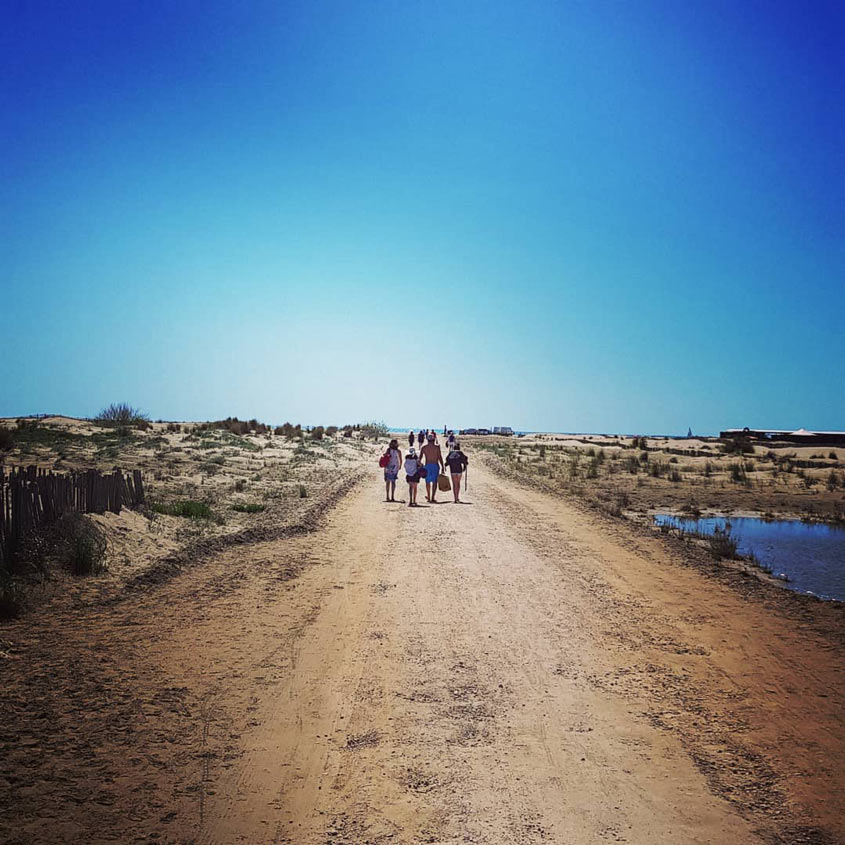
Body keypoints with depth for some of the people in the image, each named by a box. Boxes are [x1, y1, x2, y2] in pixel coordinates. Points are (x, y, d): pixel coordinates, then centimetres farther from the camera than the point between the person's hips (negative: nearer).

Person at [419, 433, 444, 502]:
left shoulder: (423, 447, 1)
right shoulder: (437, 447, -6)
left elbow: (420, 457, 2)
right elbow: (440, 458, -7)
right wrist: (443, 467, -1)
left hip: (427, 465, 2)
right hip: (435, 465, -2)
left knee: (428, 482, 18)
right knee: (434, 482, 0)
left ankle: (428, 496, 31)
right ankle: (432, 498, -7)